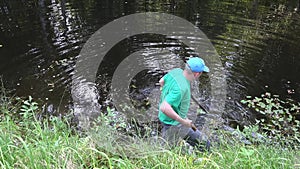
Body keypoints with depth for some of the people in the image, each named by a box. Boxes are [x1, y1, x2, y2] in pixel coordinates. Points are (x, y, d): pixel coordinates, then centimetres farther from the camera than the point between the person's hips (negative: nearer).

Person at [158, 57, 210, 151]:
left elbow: (161, 82, 8)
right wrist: (183, 121, -29)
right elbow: (164, 108, -39)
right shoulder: (181, 88, -35)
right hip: (174, 124, -9)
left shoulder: (177, 71, -9)